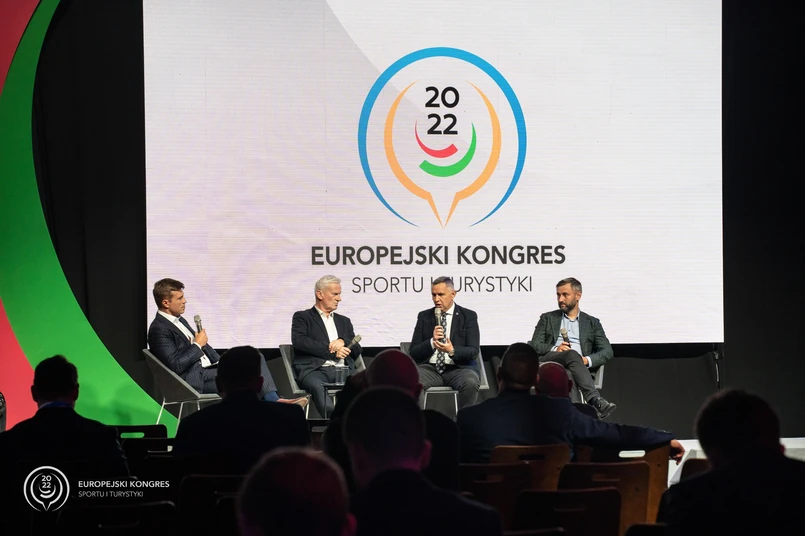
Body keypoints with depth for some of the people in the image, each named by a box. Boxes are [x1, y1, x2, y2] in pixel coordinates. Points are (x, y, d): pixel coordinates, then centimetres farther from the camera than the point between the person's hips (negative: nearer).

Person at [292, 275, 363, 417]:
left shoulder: (344, 321, 31)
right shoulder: (302, 317, 17)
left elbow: (357, 349, 22)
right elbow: (299, 341, -2)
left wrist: (342, 342, -2)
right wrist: (332, 350, -7)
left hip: (343, 370, 4)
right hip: (315, 369, -4)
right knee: (317, 386, -41)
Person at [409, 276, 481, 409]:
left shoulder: (468, 316, 6)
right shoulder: (424, 317, 12)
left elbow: (473, 351, -4)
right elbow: (413, 353, 7)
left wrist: (453, 351, -24)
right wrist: (431, 342, -13)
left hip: (458, 367, -1)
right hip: (430, 368, 2)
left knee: (471, 383, -36)